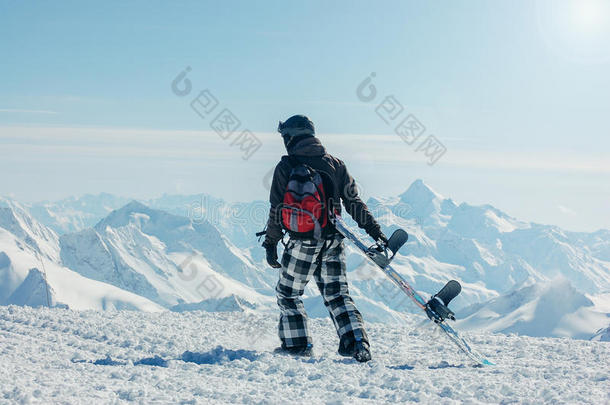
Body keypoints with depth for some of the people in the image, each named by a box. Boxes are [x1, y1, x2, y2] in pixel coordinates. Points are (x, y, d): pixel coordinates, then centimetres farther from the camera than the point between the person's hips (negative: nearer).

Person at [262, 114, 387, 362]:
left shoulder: (286, 167, -4)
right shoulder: (335, 164, 8)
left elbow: (277, 210, -5)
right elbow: (354, 203, 8)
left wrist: (271, 244, 2)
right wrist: (375, 231, 12)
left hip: (302, 242, -4)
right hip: (333, 242, 4)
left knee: (287, 294, 13)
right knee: (337, 294, 11)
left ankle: (298, 345, 13)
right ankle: (358, 344, -2)